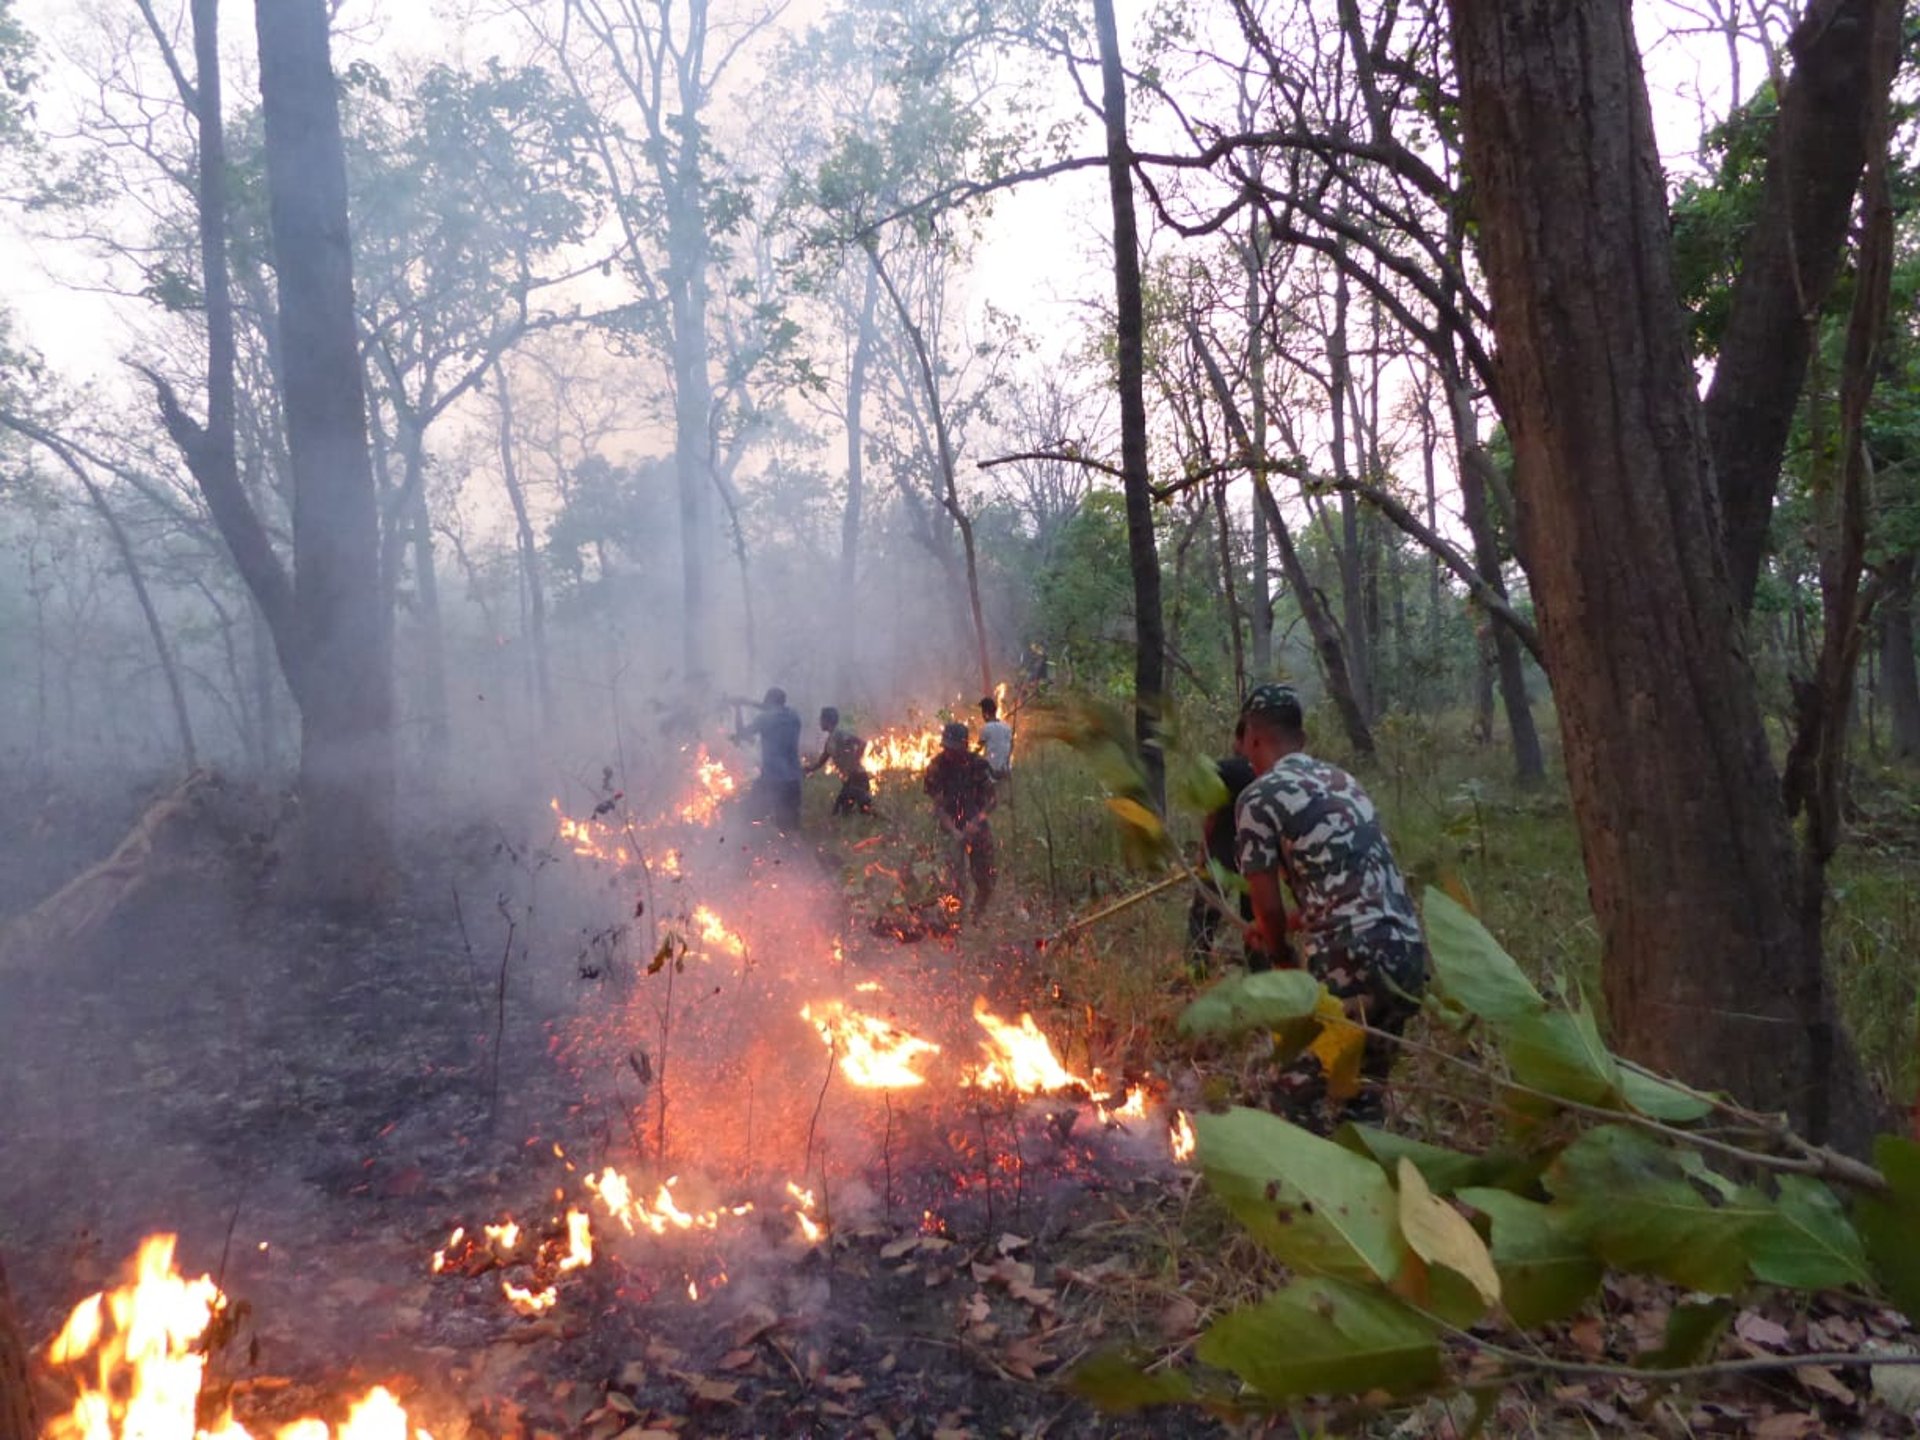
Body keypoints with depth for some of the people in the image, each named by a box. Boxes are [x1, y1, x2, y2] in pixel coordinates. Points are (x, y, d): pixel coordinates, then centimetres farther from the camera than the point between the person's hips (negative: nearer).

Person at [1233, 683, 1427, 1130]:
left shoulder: (1259, 797, -4)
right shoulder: (1341, 780, 20)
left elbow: (1267, 905, -3)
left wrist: (1282, 959, 17)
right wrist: (1283, 928, 38)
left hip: (1351, 961, -8)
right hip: (1408, 951, 8)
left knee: (1299, 1095, 6)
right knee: (1363, 1092, 20)